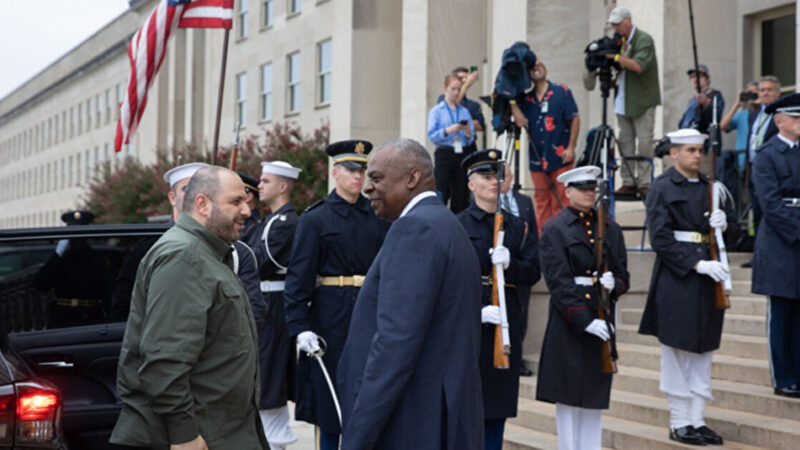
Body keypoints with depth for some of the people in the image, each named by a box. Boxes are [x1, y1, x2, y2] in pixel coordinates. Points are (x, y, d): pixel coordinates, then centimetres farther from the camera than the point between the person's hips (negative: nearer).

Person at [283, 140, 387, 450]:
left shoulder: (378, 218, 9)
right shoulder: (314, 219, -2)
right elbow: (299, 276, -7)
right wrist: (300, 327, -15)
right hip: (331, 318, -3)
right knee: (327, 400, 2)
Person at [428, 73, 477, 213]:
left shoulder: (465, 111, 13)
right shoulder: (436, 111, 4)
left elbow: (471, 140, 11)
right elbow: (431, 135, -6)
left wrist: (468, 132, -11)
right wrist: (447, 131, -20)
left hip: (462, 155, 4)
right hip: (444, 154, -4)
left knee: (461, 195, 3)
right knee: (442, 193, -10)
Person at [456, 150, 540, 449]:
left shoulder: (516, 227, 13)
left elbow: (533, 273, 7)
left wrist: (510, 264, -14)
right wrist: (477, 312, -20)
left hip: (506, 323, 4)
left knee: (498, 409, 8)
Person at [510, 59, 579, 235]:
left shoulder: (561, 91, 0)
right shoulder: (526, 98, 11)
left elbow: (574, 119, -1)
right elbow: (521, 121, 0)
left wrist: (570, 147, -6)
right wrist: (512, 101, -8)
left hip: (560, 157, -3)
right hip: (537, 159, 4)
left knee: (560, 202, -3)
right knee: (542, 202, 8)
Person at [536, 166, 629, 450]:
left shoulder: (610, 229, 11)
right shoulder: (555, 230, -3)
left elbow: (623, 276, 12)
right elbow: (558, 282, -11)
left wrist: (613, 285, -13)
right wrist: (584, 320, -18)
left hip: (602, 321, 4)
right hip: (568, 323, -4)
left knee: (595, 395, 8)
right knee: (568, 395, 0)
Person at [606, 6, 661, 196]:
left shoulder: (644, 40, -10)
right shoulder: (619, 41, 11)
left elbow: (639, 66, -23)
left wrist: (616, 56, -23)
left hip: (642, 100, -7)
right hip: (623, 100, 7)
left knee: (644, 142, -7)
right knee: (625, 142, 6)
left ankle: (645, 183, -4)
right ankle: (629, 182, 10)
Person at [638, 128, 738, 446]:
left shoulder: (711, 187, 14)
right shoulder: (662, 189, -5)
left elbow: (731, 233, 18)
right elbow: (660, 238, -13)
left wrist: (723, 224, -6)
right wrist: (697, 264, -19)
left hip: (710, 277, 6)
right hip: (676, 278, -6)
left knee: (703, 350, 8)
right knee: (678, 351, -1)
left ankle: (697, 420, 15)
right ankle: (679, 423, 7)